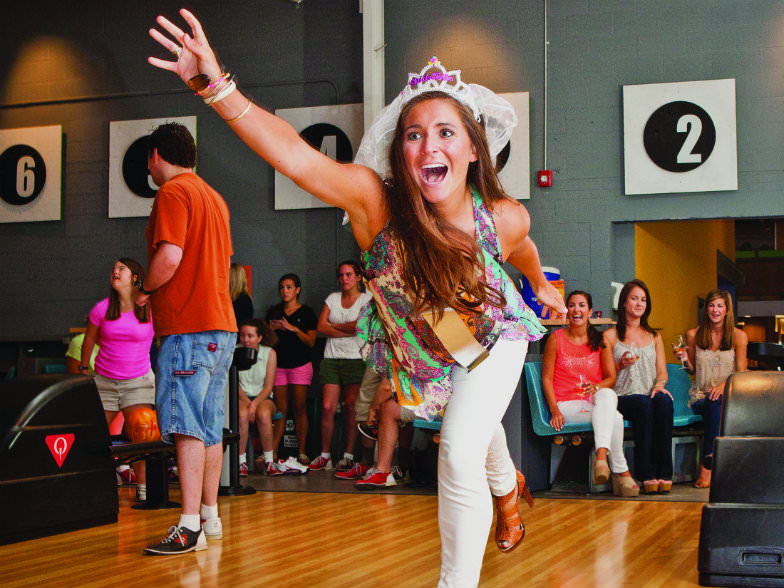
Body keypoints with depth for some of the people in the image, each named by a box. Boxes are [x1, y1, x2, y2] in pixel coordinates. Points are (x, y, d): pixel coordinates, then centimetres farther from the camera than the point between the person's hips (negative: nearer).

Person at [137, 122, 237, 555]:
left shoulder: (173, 192, -8)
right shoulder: (213, 196, 19)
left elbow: (169, 258, -21)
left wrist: (144, 289, -3)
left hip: (188, 328, -9)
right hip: (221, 324, 9)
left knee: (186, 427, -10)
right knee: (210, 427, 13)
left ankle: (189, 528, -11)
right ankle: (210, 517, 20)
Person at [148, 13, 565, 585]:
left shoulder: (504, 217, -32)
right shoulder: (377, 203, -38)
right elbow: (297, 156, -56)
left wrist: (542, 285, 18)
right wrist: (216, 87, -71)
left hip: (494, 335, -2)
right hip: (421, 347, 2)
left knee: (460, 452, -19)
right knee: (478, 434, 29)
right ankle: (508, 488, 66)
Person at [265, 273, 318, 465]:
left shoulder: (306, 312, 3)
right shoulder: (273, 311, 13)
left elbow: (311, 342, -3)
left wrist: (294, 329, -16)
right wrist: (273, 328, -5)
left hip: (300, 364, -2)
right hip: (278, 364, 3)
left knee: (300, 408, -4)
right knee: (281, 409, -1)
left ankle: (302, 453, -2)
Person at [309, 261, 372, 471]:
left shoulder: (367, 299, 5)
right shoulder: (332, 298, 16)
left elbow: (361, 325, -12)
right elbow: (320, 327, 4)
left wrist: (334, 326, -2)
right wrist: (348, 330, -6)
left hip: (356, 359, -3)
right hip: (331, 358, 3)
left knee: (351, 407, -5)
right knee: (327, 407, -5)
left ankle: (348, 456, 1)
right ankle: (325, 456, -1)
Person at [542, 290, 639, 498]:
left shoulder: (600, 340, 10)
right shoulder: (556, 339, 3)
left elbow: (611, 378, 7)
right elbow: (546, 378, 1)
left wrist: (597, 386, -17)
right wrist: (554, 410, -13)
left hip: (595, 401, 3)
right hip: (566, 405, -3)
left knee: (607, 395, -38)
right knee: (615, 418, -33)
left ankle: (601, 457, -48)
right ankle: (621, 471, -29)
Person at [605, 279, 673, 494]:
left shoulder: (654, 337, 22)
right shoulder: (610, 336, 10)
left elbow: (662, 371, 16)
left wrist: (659, 384, -6)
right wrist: (620, 365, -12)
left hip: (650, 395, 3)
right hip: (622, 398, -3)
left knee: (663, 400, -34)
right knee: (643, 403, -37)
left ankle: (664, 473, -36)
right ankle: (647, 475, -37)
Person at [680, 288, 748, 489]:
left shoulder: (739, 336, 5)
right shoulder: (693, 335, 9)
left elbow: (741, 373, -1)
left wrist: (724, 385, -21)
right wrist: (685, 360, -6)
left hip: (729, 395, -1)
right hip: (700, 396, 1)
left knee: (716, 402, -37)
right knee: (714, 405, -36)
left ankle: (706, 467, -35)